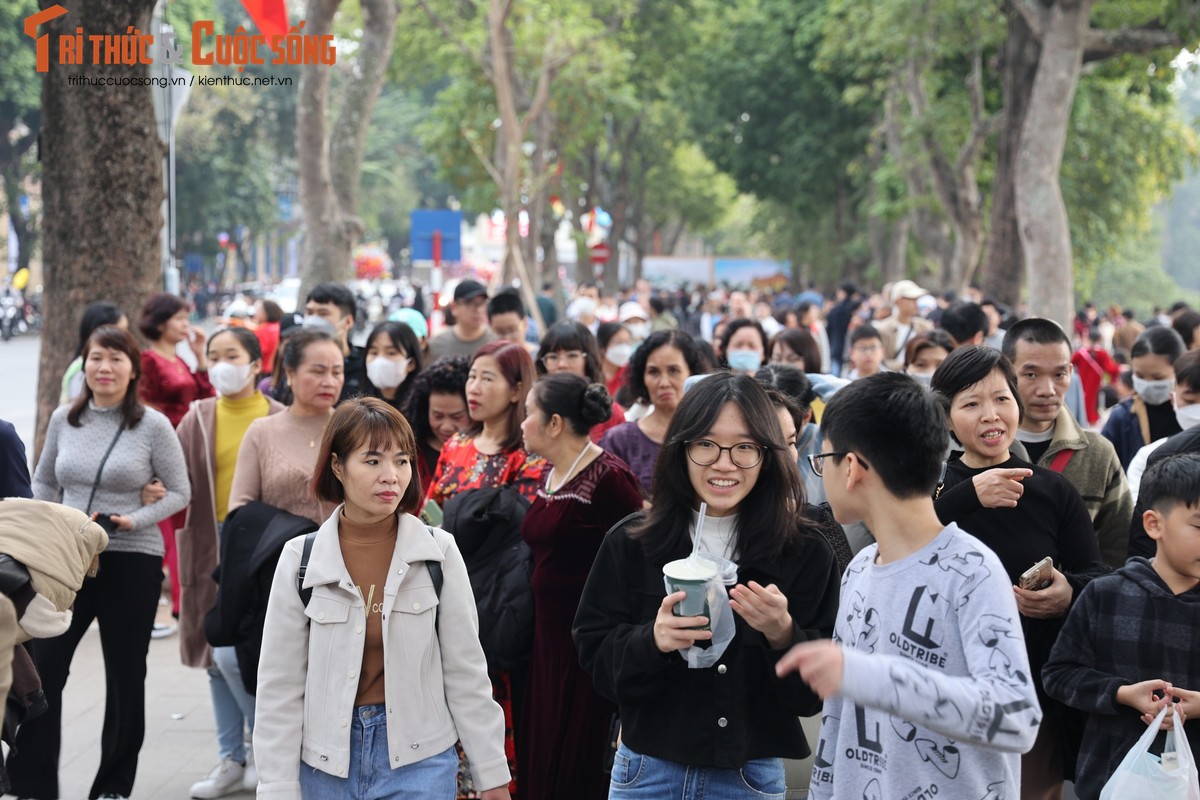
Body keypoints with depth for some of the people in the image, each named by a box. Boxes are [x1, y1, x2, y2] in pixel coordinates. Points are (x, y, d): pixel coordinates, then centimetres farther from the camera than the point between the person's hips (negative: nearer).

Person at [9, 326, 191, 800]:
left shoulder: (153, 425, -6)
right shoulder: (64, 419, 4)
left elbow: (179, 493, -1)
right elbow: (43, 482, 17)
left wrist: (136, 520, -16)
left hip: (132, 560, -2)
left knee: (125, 676, 8)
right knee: (42, 668, -2)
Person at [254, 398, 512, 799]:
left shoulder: (439, 553, -5)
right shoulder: (299, 560, -4)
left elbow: (465, 672, 0)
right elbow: (280, 688, -1)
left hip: (418, 761, -1)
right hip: (326, 763, 1)